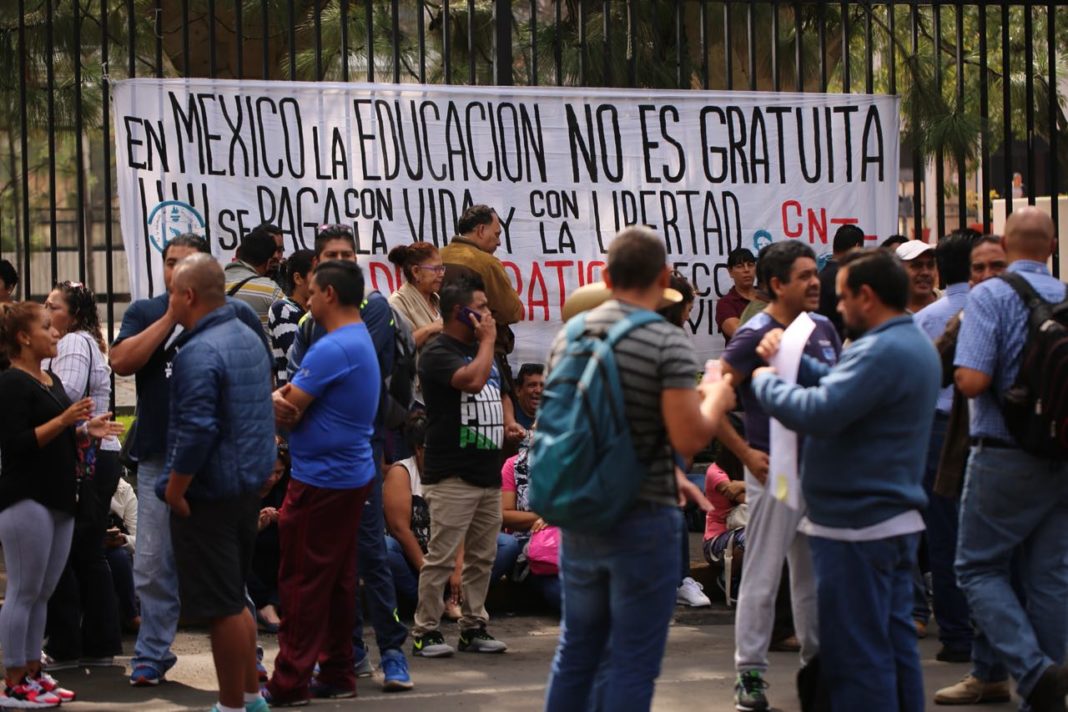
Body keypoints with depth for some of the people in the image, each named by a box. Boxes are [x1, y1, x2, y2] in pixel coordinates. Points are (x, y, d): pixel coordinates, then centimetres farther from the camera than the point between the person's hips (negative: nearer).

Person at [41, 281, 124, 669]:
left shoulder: (74, 343, -9)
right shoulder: (87, 343, 22)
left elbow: (67, 392, -23)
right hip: (98, 457, 10)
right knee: (88, 554, 13)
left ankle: (64, 647, -2)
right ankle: (101, 643, 16)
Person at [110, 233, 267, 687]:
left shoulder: (236, 314, 5)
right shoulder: (145, 313, 8)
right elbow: (121, 362, -8)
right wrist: (171, 317, -11)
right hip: (159, 458, 1)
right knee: (153, 565, 4)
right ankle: (152, 656, 14)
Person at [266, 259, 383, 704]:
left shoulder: (332, 349, -20)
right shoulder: (362, 341, 14)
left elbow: (286, 412, -17)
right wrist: (289, 398, -2)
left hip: (322, 480, -10)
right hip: (352, 473, 10)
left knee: (302, 582, -5)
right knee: (338, 579, 13)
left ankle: (290, 683, -2)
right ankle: (337, 674, 18)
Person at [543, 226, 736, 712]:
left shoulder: (568, 338, 4)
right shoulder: (668, 343, -15)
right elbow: (689, 438, -20)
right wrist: (715, 401, 2)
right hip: (643, 521, -6)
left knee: (577, 649, 17)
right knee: (632, 661, 2)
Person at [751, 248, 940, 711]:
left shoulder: (881, 351, -22)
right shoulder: (916, 345, 14)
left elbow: (818, 413, -28)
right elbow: (842, 385, 18)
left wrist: (766, 381, -12)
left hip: (857, 526, -11)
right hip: (898, 520, 11)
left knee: (856, 654, -4)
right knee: (895, 642, 15)